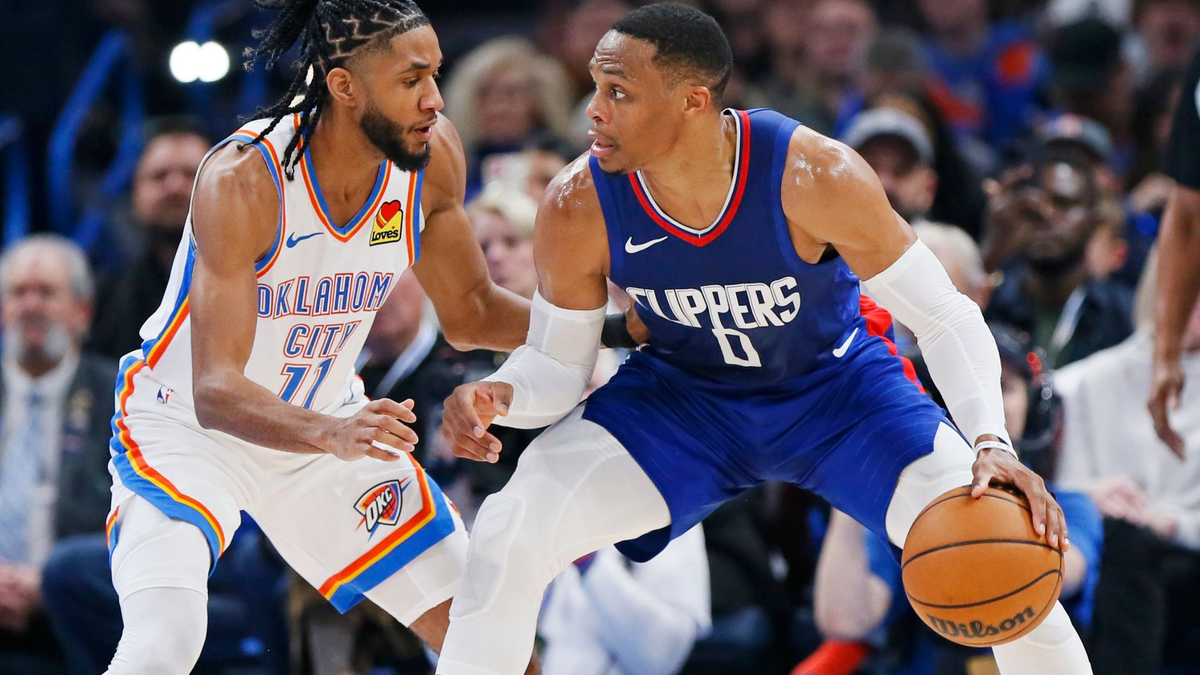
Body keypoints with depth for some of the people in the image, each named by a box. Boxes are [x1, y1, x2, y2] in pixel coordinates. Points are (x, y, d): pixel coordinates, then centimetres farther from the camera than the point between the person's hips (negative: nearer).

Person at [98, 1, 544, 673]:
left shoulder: (433, 153, -13)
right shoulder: (244, 177, -31)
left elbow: (469, 312, 5)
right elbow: (215, 391, -35)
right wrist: (329, 435, -52)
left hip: (329, 424, 6)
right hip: (187, 423, -6)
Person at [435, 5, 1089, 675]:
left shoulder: (816, 176, -32)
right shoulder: (578, 208, -25)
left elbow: (946, 315, -24)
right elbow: (557, 365, -9)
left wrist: (991, 444, -40)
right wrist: (500, 395, -33)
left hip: (836, 386, -2)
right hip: (681, 393, 2)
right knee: (509, 536, -18)